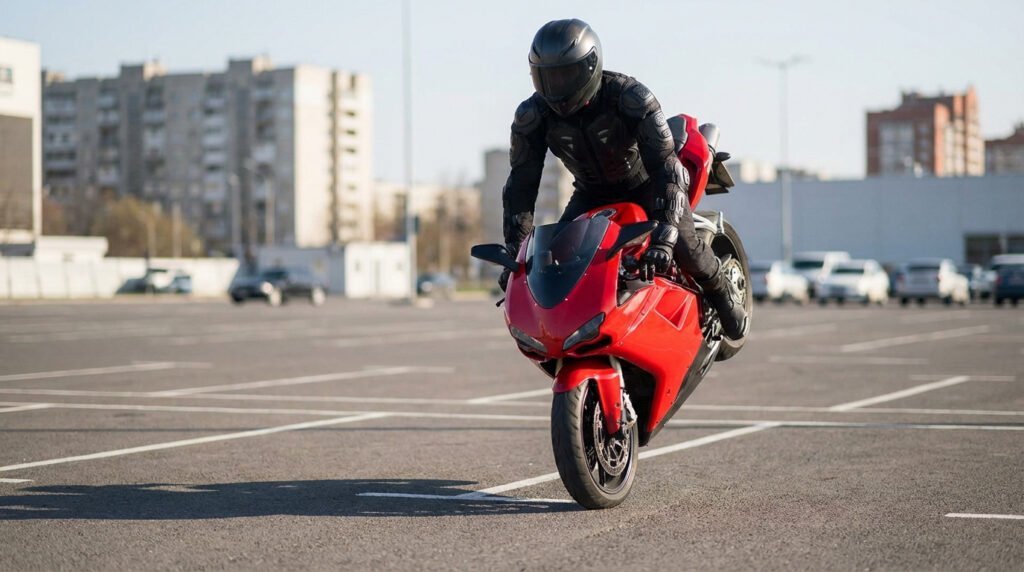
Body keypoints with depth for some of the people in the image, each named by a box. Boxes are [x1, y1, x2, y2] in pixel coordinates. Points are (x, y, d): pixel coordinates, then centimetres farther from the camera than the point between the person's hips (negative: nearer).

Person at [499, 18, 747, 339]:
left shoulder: (632, 98, -33)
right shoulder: (532, 117, -22)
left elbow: (666, 168, -37)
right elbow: (520, 185, -15)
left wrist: (662, 238, -47)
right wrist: (514, 255, -21)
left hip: (646, 182, -3)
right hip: (592, 192, 3)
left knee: (682, 246, -23)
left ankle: (722, 292, 9)